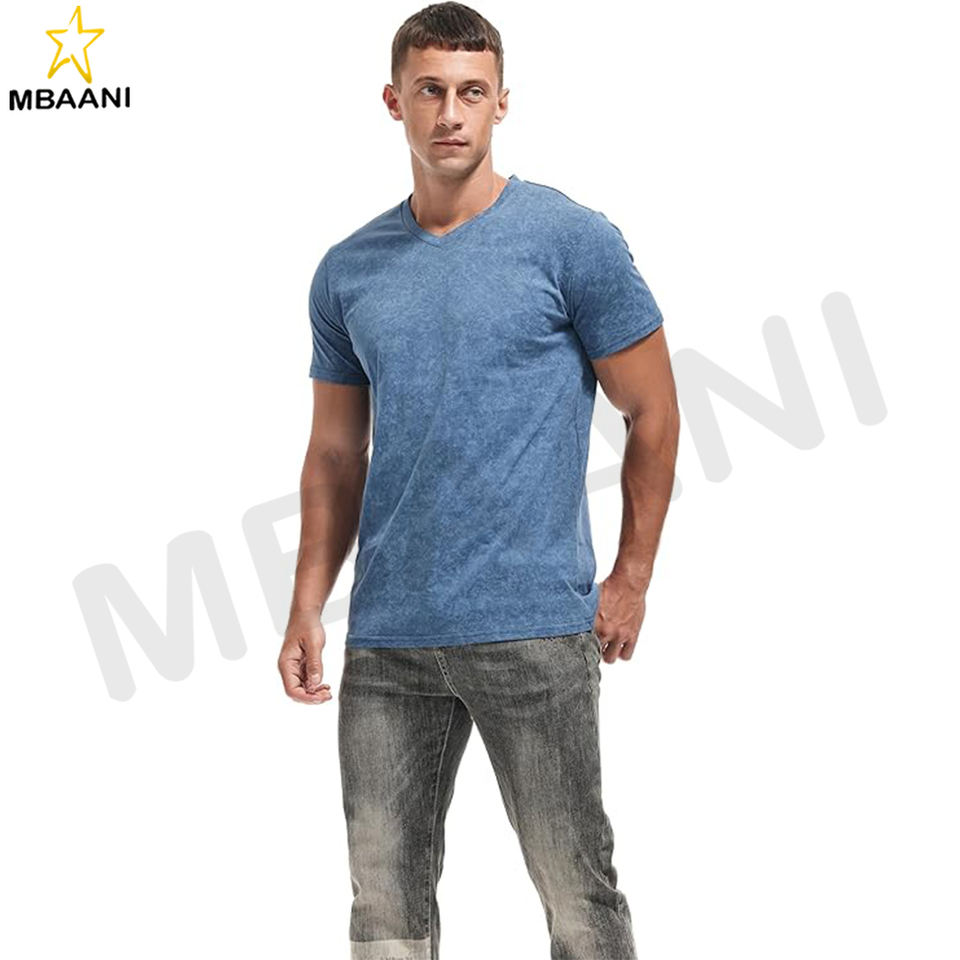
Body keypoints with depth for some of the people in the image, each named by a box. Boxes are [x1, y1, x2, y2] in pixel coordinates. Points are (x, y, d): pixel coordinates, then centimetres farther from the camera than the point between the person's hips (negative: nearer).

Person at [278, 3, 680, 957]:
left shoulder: (572, 241, -3)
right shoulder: (348, 271, 10)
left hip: (533, 629, -4)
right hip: (384, 639, 4)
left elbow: (651, 412, 2)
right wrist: (307, 610, 7)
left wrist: (631, 579, -1)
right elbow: (335, 456, 15)